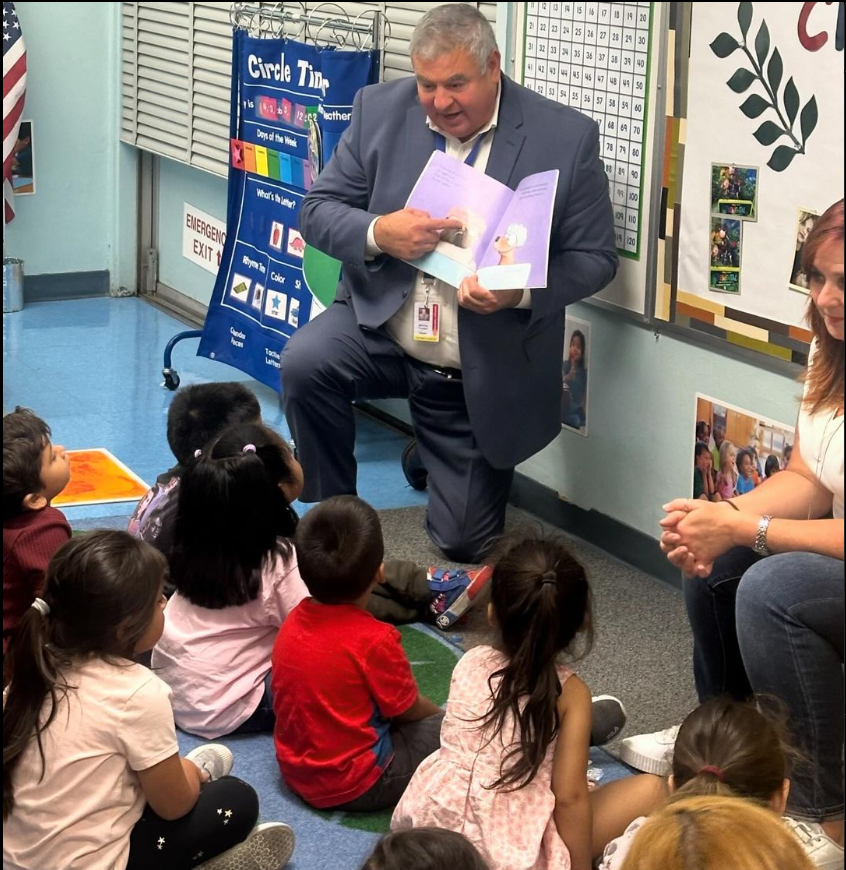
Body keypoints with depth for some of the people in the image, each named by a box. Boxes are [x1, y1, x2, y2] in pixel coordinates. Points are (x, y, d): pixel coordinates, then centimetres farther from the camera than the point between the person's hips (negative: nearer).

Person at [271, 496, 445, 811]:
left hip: (295, 772, 7)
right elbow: (409, 709, -10)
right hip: (354, 786, -7)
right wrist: (439, 715, 14)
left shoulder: (292, 625, -4)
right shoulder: (374, 639, -23)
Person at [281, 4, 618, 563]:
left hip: (484, 374, -1)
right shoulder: (381, 110, -5)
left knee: (464, 545, 5)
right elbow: (318, 211, -2)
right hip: (381, 326, 2)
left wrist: (519, 291, -28)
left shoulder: (567, 137, -13)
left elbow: (595, 258, -9)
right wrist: (378, 234, -24)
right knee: (304, 364, -31)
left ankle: (433, 457, 40)